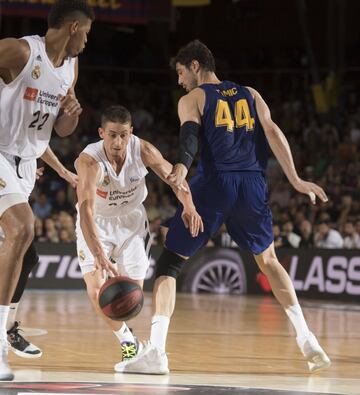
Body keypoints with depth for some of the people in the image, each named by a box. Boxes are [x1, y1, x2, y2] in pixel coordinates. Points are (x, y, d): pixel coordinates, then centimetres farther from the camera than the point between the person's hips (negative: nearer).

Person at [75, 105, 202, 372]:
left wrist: (189, 207, -26)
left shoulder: (143, 150, -22)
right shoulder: (89, 162, -34)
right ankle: (129, 343, 7)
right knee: (97, 292, -16)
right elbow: (86, 211, -46)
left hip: (132, 220, 2)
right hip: (97, 224, -2)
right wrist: (99, 256, -60)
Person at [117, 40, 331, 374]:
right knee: (268, 261, 24)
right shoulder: (249, 94, 21)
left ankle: (156, 349, -11)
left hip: (214, 184, -4)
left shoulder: (191, 99, 10)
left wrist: (181, 168, -28)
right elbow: (272, 133, 8)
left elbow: (190, 135, -11)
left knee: (169, 263, 5)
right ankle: (306, 339, 13)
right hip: (253, 184, 4)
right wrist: (295, 180, 4)